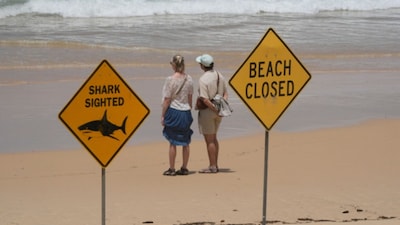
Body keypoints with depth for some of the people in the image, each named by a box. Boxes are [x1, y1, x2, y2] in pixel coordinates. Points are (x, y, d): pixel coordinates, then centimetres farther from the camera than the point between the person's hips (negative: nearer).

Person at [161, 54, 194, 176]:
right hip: (186, 111, 5)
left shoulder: (170, 79, -13)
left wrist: (163, 116, -3)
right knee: (185, 142, 10)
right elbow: (190, 98, 10)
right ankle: (184, 168, 16)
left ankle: (171, 169, 5)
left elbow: (167, 100, -10)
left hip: (173, 111, -5)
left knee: (172, 142, 2)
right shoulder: (189, 79, 2)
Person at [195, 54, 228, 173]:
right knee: (213, 138, 18)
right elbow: (225, 93, 10)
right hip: (218, 111, 8)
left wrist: (216, 111, -18)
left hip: (207, 111, -8)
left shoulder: (203, 79, -19)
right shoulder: (220, 76, 6)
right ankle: (215, 165, 23)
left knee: (209, 140, 1)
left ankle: (212, 167, 5)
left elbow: (205, 99, -23)